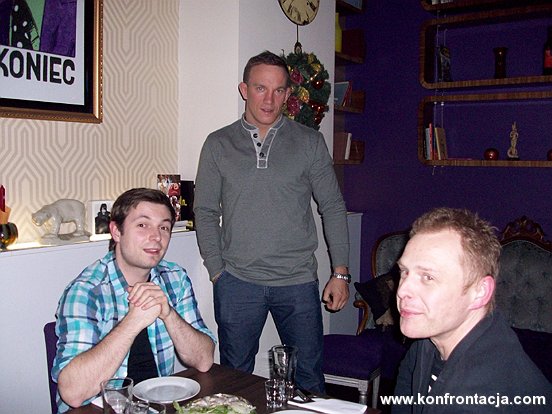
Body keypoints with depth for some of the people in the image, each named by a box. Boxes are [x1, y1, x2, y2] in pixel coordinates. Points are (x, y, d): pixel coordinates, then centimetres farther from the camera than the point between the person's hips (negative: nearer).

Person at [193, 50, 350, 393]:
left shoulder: (310, 142, 3)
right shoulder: (218, 145, 4)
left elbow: (333, 208, 4)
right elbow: (206, 211, 5)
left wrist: (341, 272, 0)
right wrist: (217, 272, -1)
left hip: (298, 282, 0)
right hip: (237, 283, 0)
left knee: (309, 376, 11)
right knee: (234, 376, 12)